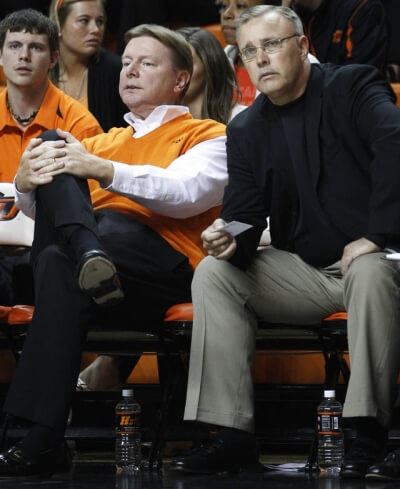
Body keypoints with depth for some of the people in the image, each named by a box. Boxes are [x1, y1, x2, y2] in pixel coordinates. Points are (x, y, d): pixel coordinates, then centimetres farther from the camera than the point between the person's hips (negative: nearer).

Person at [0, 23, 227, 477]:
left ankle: (41, 441, -37)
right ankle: (86, 252, -42)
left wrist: (103, 171, -19)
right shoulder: (102, 142, 32)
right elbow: (39, 212, 20)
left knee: (60, 264, -36)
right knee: (53, 145, -13)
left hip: (163, 265, -5)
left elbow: (187, 193, -7)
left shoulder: (207, 135, 16)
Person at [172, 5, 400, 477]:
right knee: (212, 274, -11)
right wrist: (231, 242, -21)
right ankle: (231, 432, -15)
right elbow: (244, 216, 4)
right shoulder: (246, 129, 8)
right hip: (303, 269, 6)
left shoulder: (352, 87, -9)